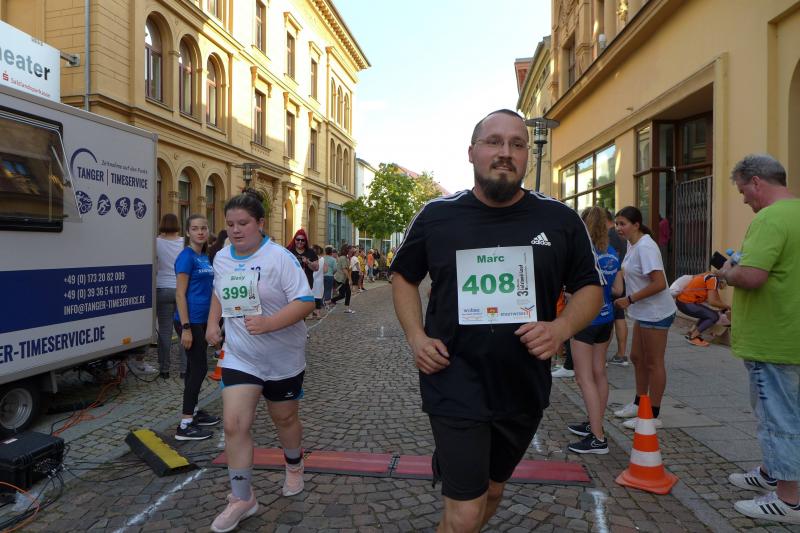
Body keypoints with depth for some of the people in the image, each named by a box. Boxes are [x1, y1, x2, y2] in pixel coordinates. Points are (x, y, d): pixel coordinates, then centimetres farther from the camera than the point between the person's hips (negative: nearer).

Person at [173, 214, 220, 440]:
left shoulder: (205, 257, 13)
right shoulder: (186, 257, -13)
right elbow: (180, 294, -16)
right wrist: (185, 328, -20)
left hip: (203, 320, 8)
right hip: (190, 321, -8)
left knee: (195, 367, 16)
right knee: (199, 368, -6)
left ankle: (194, 411, 29)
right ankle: (185, 426, 0)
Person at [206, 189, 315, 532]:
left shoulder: (280, 257, -17)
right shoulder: (221, 258, 3)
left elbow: (305, 302, -22)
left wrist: (269, 323, -34)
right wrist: (212, 323, 10)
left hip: (283, 358, -3)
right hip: (239, 357, 4)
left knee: (284, 418, 15)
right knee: (234, 424, -7)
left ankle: (294, 466, 46)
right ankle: (242, 498, 10)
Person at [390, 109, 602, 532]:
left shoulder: (560, 220, -3)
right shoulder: (437, 216, -4)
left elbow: (589, 287, 7)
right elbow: (404, 277, 9)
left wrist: (563, 327, -14)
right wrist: (416, 337, -6)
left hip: (525, 387, 3)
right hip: (455, 386, -3)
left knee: (492, 489, 24)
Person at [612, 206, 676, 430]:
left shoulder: (645, 247, -21)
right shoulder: (632, 245, 8)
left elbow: (659, 283, -26)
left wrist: (630, 299, -22)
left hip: (656, 312, -10)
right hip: (643, 311, 10)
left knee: (654, 363, 1)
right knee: (637, 357, 18)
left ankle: (653, 415, 12)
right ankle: (639, 404, 34)